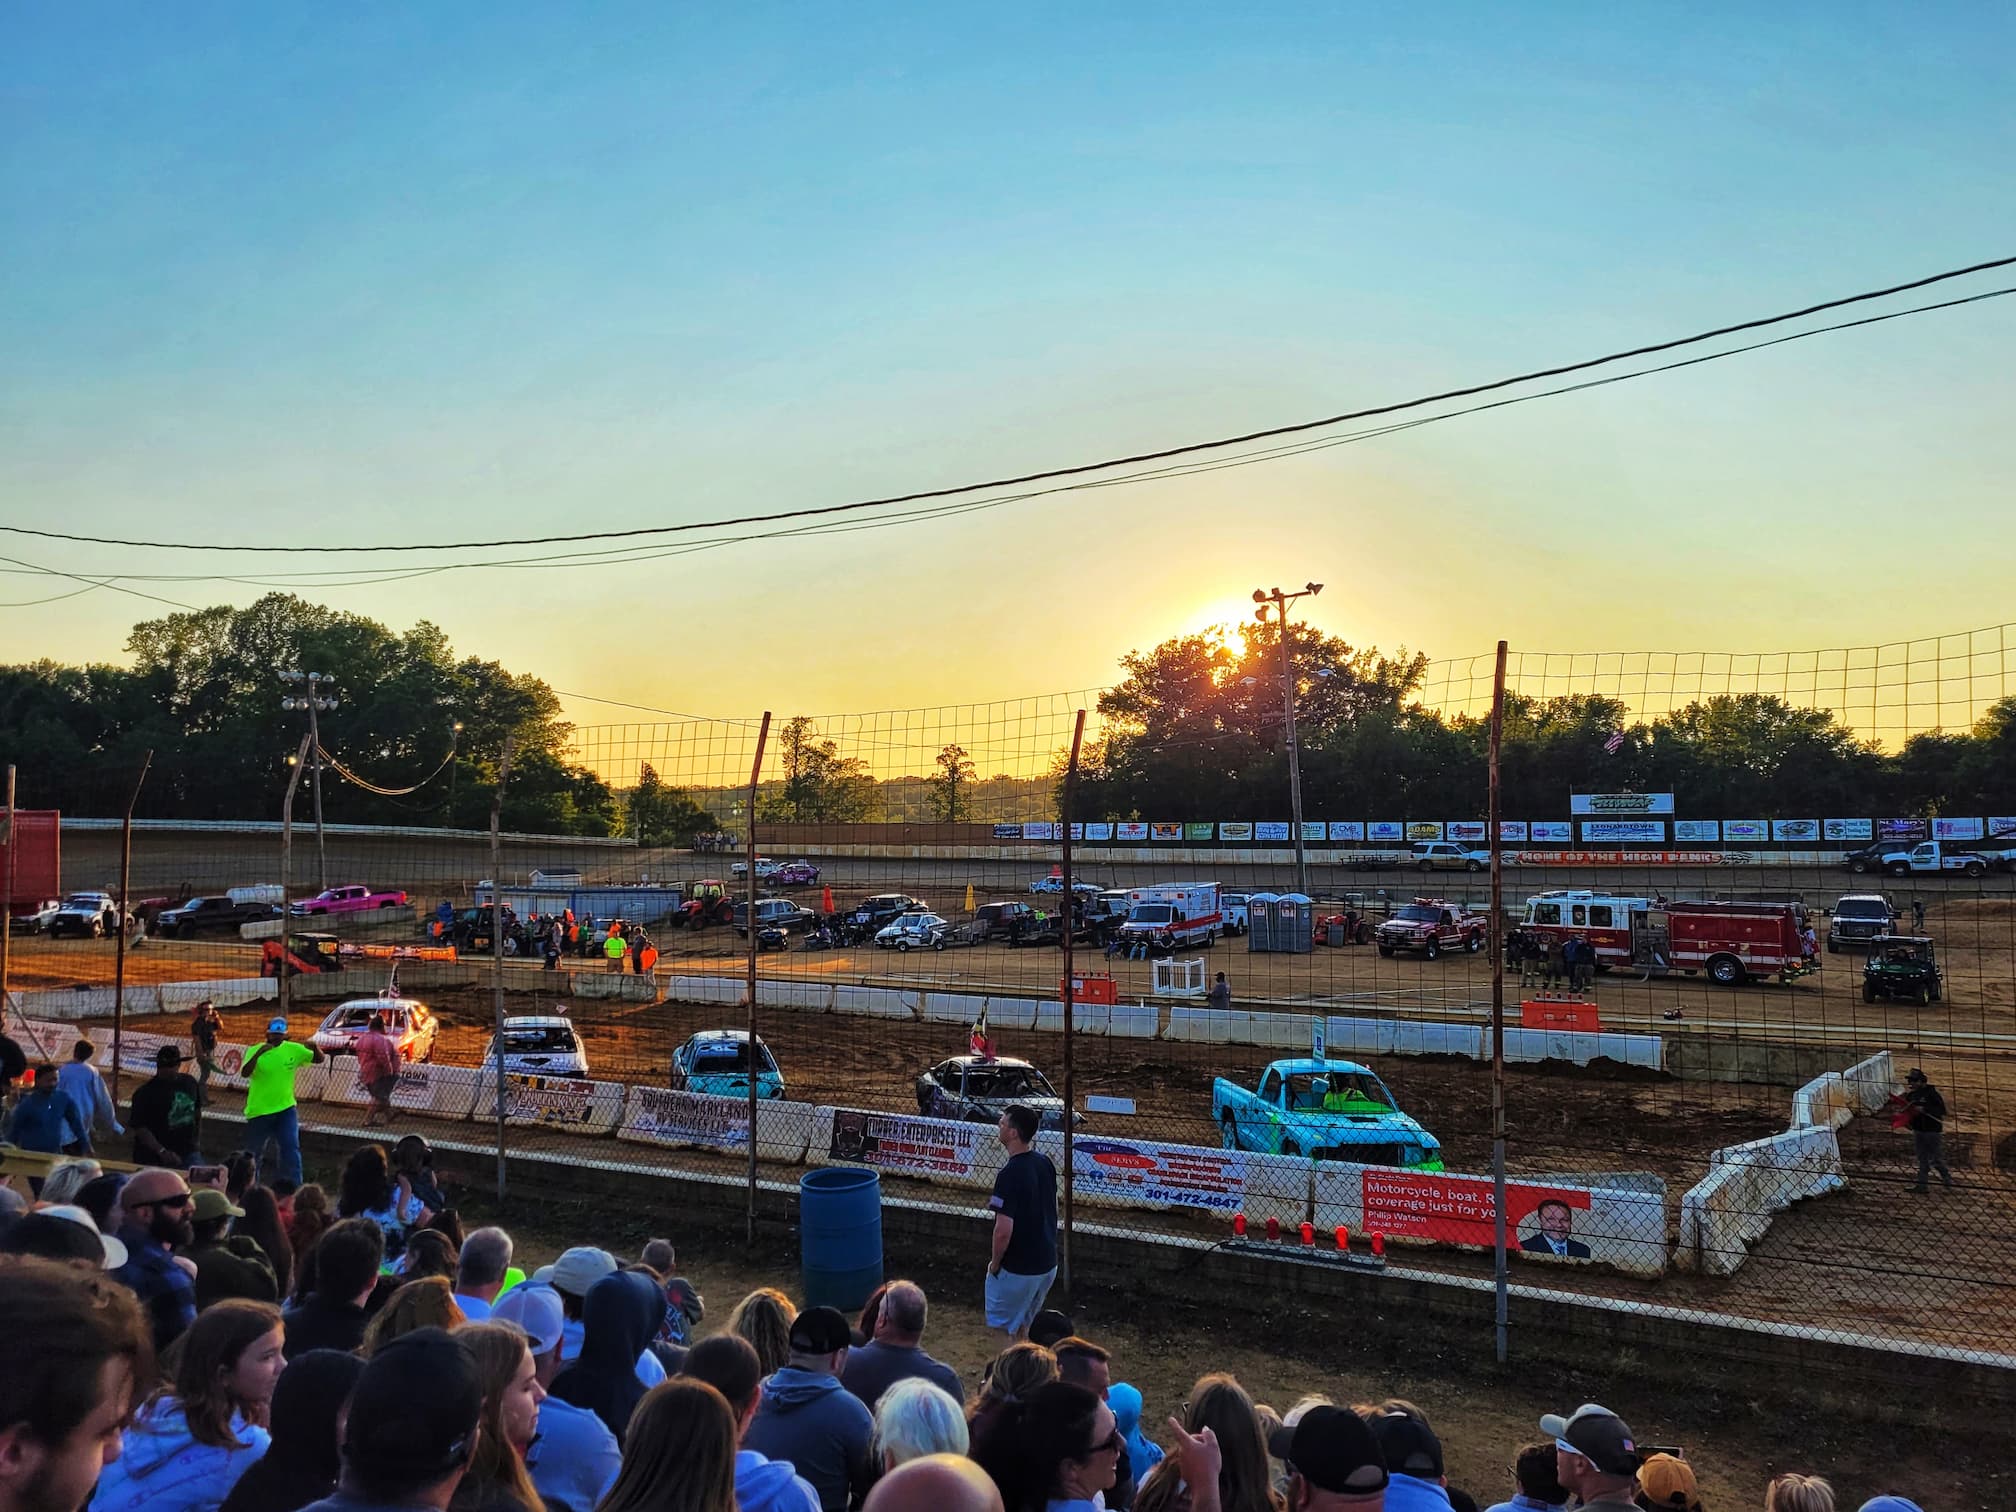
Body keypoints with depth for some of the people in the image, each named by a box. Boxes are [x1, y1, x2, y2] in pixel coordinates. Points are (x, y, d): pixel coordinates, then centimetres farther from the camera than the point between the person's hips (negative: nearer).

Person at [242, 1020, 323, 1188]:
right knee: (254, 1153, 15)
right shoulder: (255, 1051, -10)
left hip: (286, 1109, 1)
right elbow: (245, 1073, -26)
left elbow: (319, 1059, 4)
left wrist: (314, 1047, -19)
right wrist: (259, 1053, -41)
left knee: (291, 1148, -10)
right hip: (259, 1111, -1)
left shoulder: (293, 1049, -2)